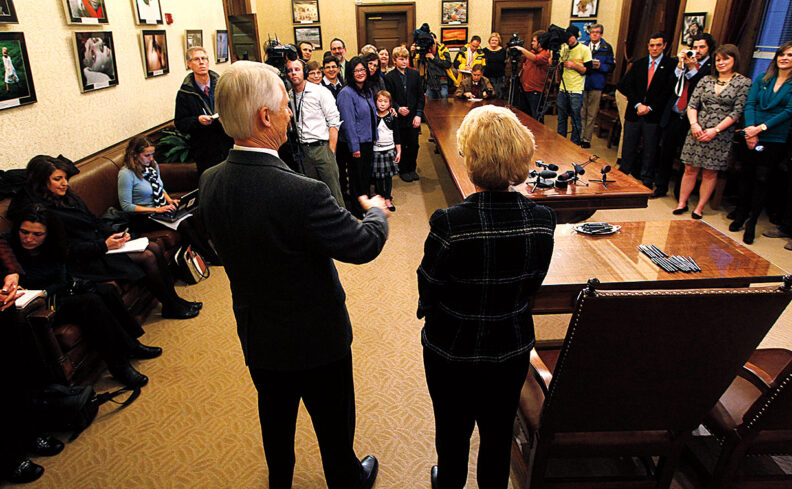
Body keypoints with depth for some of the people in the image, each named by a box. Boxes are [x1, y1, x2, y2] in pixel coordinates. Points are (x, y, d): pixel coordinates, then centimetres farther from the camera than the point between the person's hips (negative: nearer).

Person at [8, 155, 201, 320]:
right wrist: (104, 245, -23)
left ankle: (173, 297, -1)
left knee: (154, 247, -7)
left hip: (101, 241, 9)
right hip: (85, 260, -9)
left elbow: (94, 220, 15)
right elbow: (67, 249, -19)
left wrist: (115, 235, -1)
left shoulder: (67, 196, 12)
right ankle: (171, 307, -6)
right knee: (147, 257, -20)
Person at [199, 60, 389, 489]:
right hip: (315, 339, -6)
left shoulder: (211, 182, -13)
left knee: (275, 417, 30)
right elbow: (365, 244, -22)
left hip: (256, 337, 6)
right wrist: (376, 211, 0)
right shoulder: (302, 194, -35)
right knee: (332, 423, 22)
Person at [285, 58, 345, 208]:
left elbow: (334, 122, -6)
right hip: (304, 150, 4)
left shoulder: (320, 92, -3)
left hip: (322, 146, -4)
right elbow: (292, 124, 17)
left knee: (333, 190, -4)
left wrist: (331, 150, -12)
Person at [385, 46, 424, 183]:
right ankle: (403, 170, 21)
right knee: (401, 145, 7)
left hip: (413, 118, 2)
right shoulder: (389, 77, -4)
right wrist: (398, 108, -22)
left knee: (413, 144, 7)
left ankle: (412, 169, 25)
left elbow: (421, 97, 4)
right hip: (399, 118, -2)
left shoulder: (415, 74, 5)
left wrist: (418, 115, -5)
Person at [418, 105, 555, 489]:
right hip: (512, 349, 4)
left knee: (453, 431, 23)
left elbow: (428, 293, -15)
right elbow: (532, 286, -1)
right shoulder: (542, 220, -15)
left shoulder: (449, 224, -29)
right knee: (499, 432, 26)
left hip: (452, 352, -3)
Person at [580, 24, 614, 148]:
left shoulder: (607, 48, 4)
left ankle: (587, 139, 8)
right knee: (581, 113, 3)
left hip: (596, 85, -1)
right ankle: (580, 137, 12)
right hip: (582, 83, 2)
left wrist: (600, 66, -14)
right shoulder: (583, 46, 10)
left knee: (591, 114, 2)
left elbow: (611, 66, 3)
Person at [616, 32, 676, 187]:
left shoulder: (670, 65, 0)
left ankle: (646, 181, 15)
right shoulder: (638, 64, 11)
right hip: (634, 113, 3)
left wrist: (650, 108, -12)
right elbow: (627, 86, 4)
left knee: (650, 150, 4)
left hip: (654, 115, -3)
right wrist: (638, 104, -9)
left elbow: (668, 91, -6)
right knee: (628, 148, 8)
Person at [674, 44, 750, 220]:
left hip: (721, 134, -2)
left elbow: (737, 112, -5)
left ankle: (699, 208, 9)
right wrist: (694, 124, -11)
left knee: (710, 173, 2)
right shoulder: (706, 80, 10)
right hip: (698, 131, 2)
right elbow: (692, 104, 6)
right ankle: (682, 203, 13)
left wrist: (715, 130, -13)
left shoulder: (744, 83, 0)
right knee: (690, 169, 3)